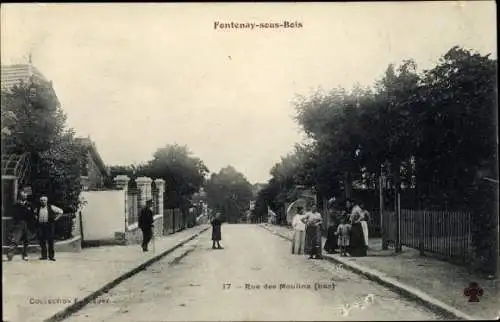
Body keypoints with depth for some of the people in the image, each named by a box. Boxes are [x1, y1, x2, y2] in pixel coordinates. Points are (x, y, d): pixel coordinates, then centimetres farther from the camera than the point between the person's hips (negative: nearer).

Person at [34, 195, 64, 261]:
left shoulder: (51, 207, 1)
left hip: (49, 225, -3)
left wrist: (55, 218, 0)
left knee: (50, 241, -4)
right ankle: (44, 255, 12)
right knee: (42, 241, 2)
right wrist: (36, 219, 15)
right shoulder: (38, 208, 10)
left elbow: (61, 211, 4)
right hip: (40, 225, 3)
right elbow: (35, 213, 32)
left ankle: (51, 256, 3)